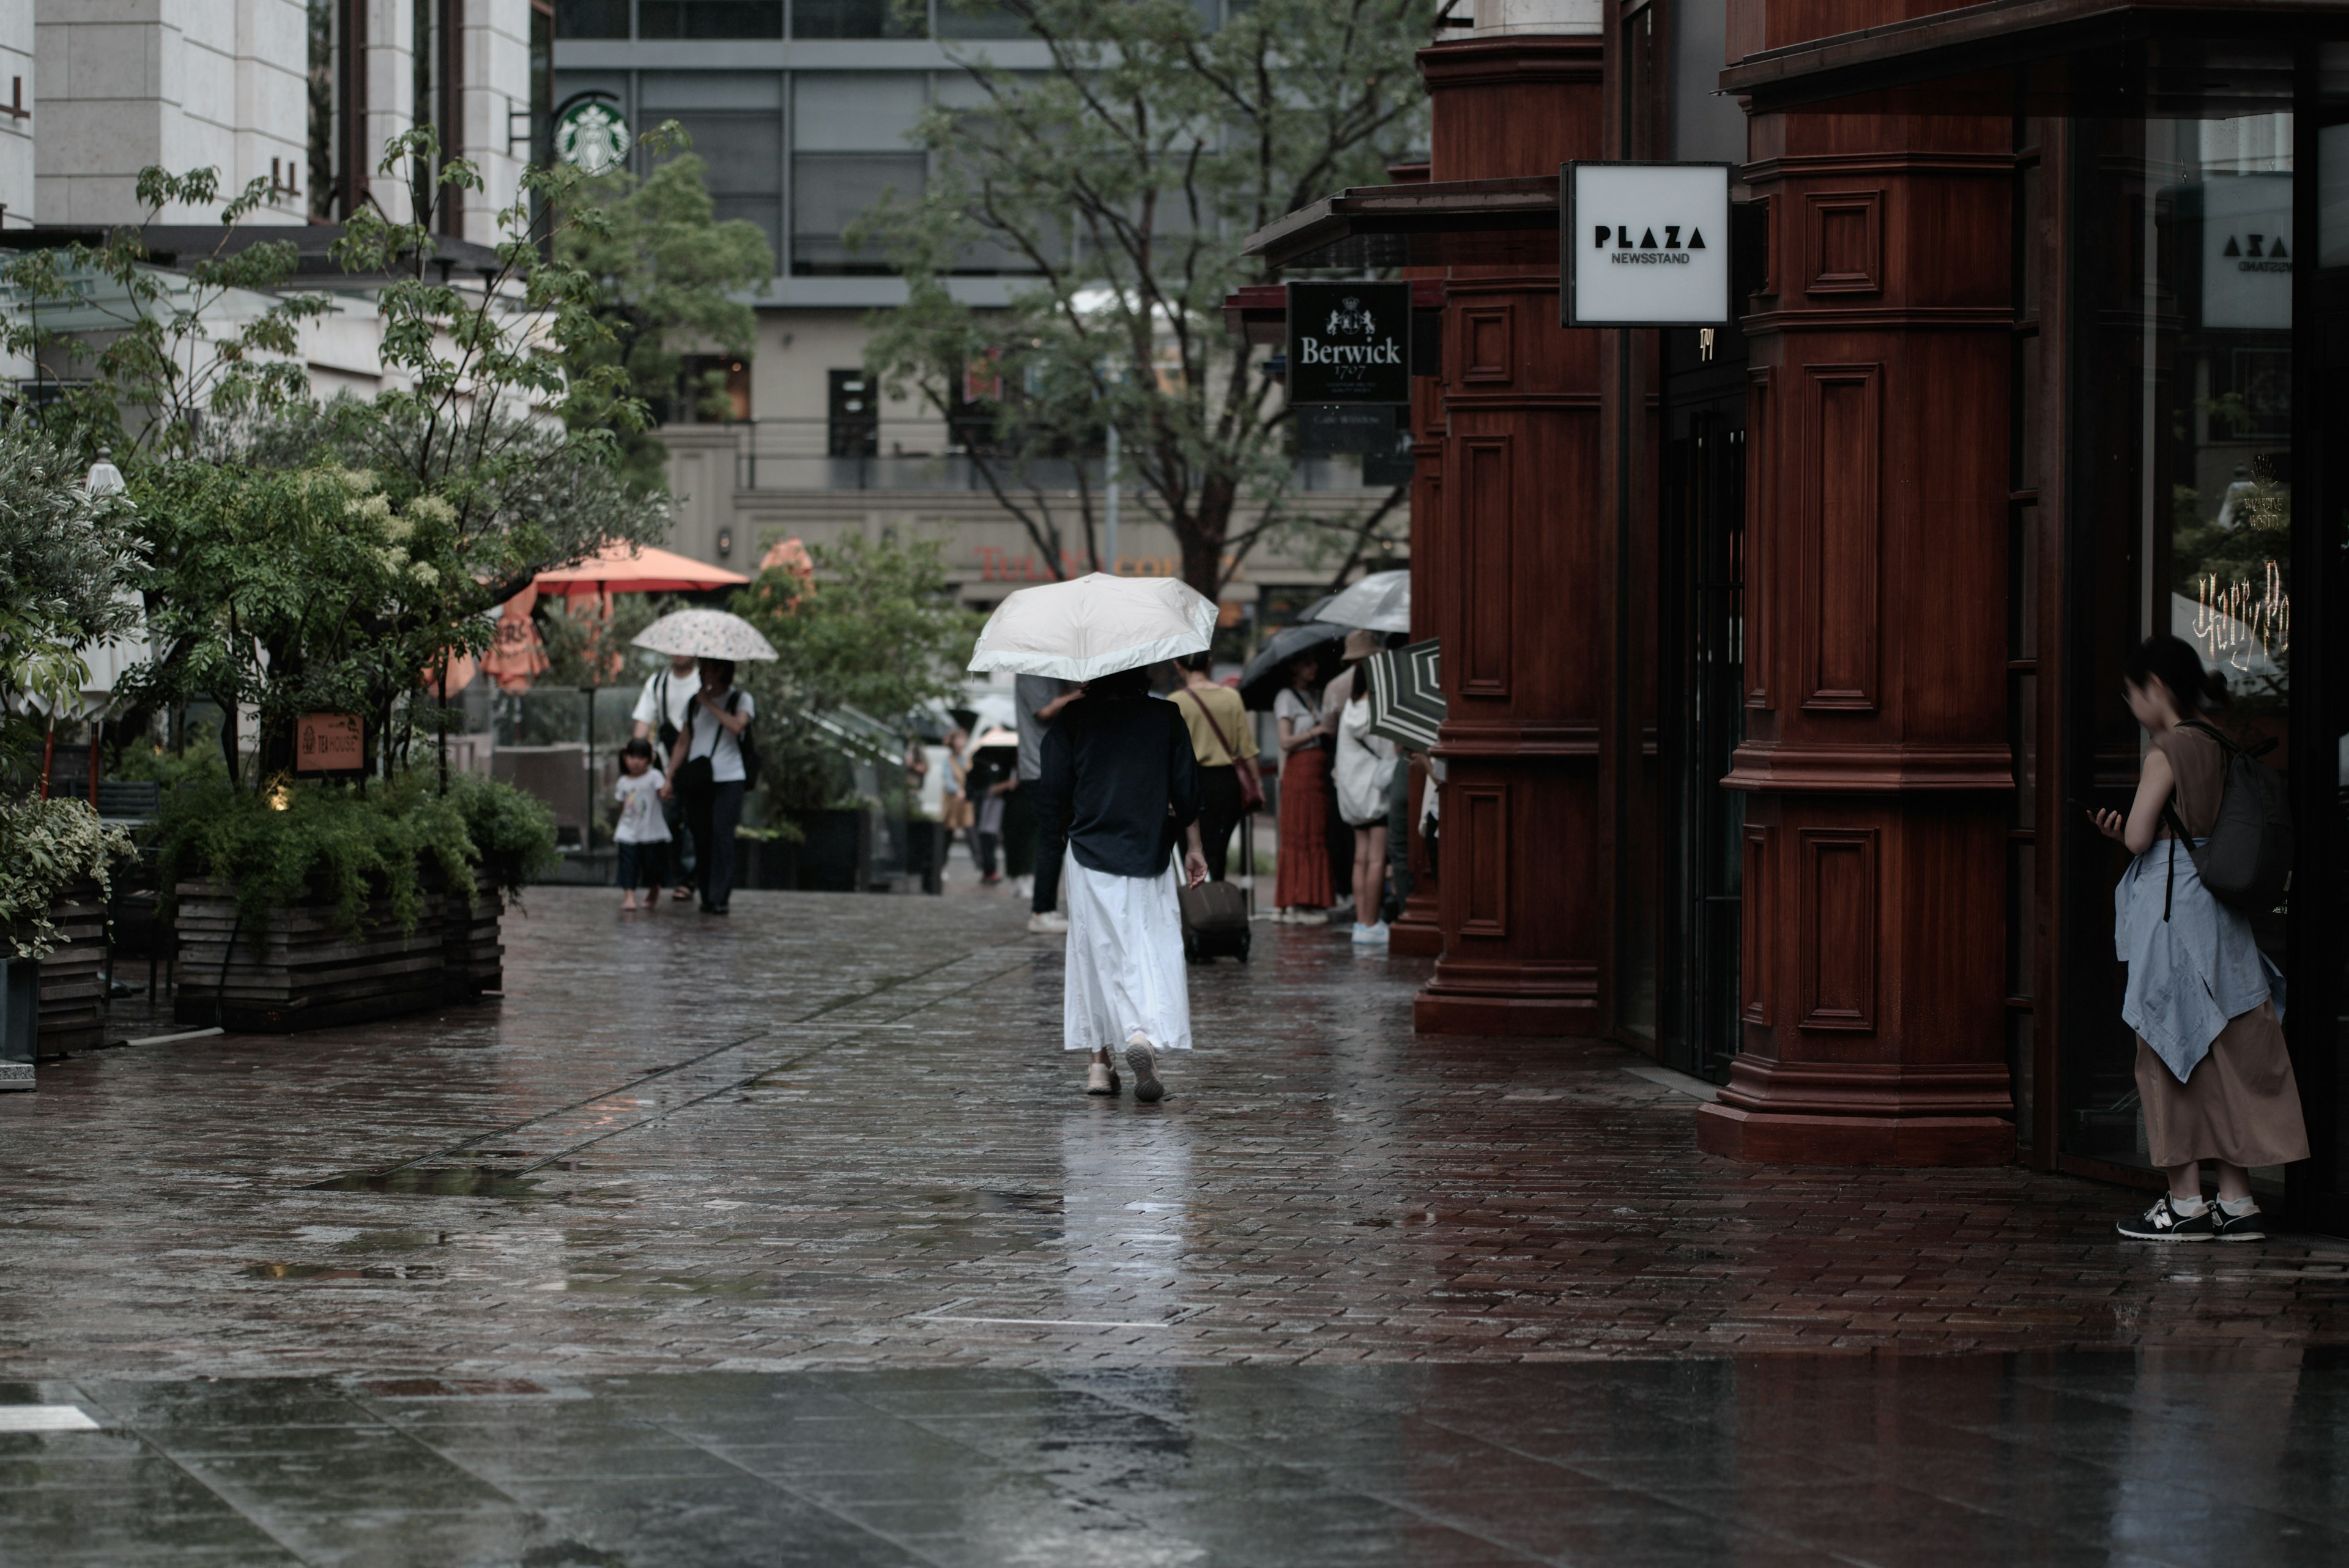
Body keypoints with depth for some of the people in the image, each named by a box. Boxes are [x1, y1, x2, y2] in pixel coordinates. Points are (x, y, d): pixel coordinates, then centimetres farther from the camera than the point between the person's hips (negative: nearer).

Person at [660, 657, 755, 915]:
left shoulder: (741, 700, 5)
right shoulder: (695, 702, 17)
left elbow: (737, 726, -16)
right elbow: (683, 743, 18)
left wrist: (709, 703, -9)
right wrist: (669, 779, 12)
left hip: (728, 779, -4)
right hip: (698, 780, 4)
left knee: (722, 836, -14)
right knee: (701, 838, 0)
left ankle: (720, 898, -15)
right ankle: (707, 896, 7)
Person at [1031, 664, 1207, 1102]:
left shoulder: (1073, 723, -3)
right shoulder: (1165, 718, -1)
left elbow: (1050, 797, -1)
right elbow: (1187, 789, 2)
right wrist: (1194, 848, 13)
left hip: (1092, 855, 0)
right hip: (1151, 854, 0)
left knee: (1096, 953, 10)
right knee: (1155, 950, 2)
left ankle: (1099, 1061, 12)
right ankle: (1146, 1035, -23)